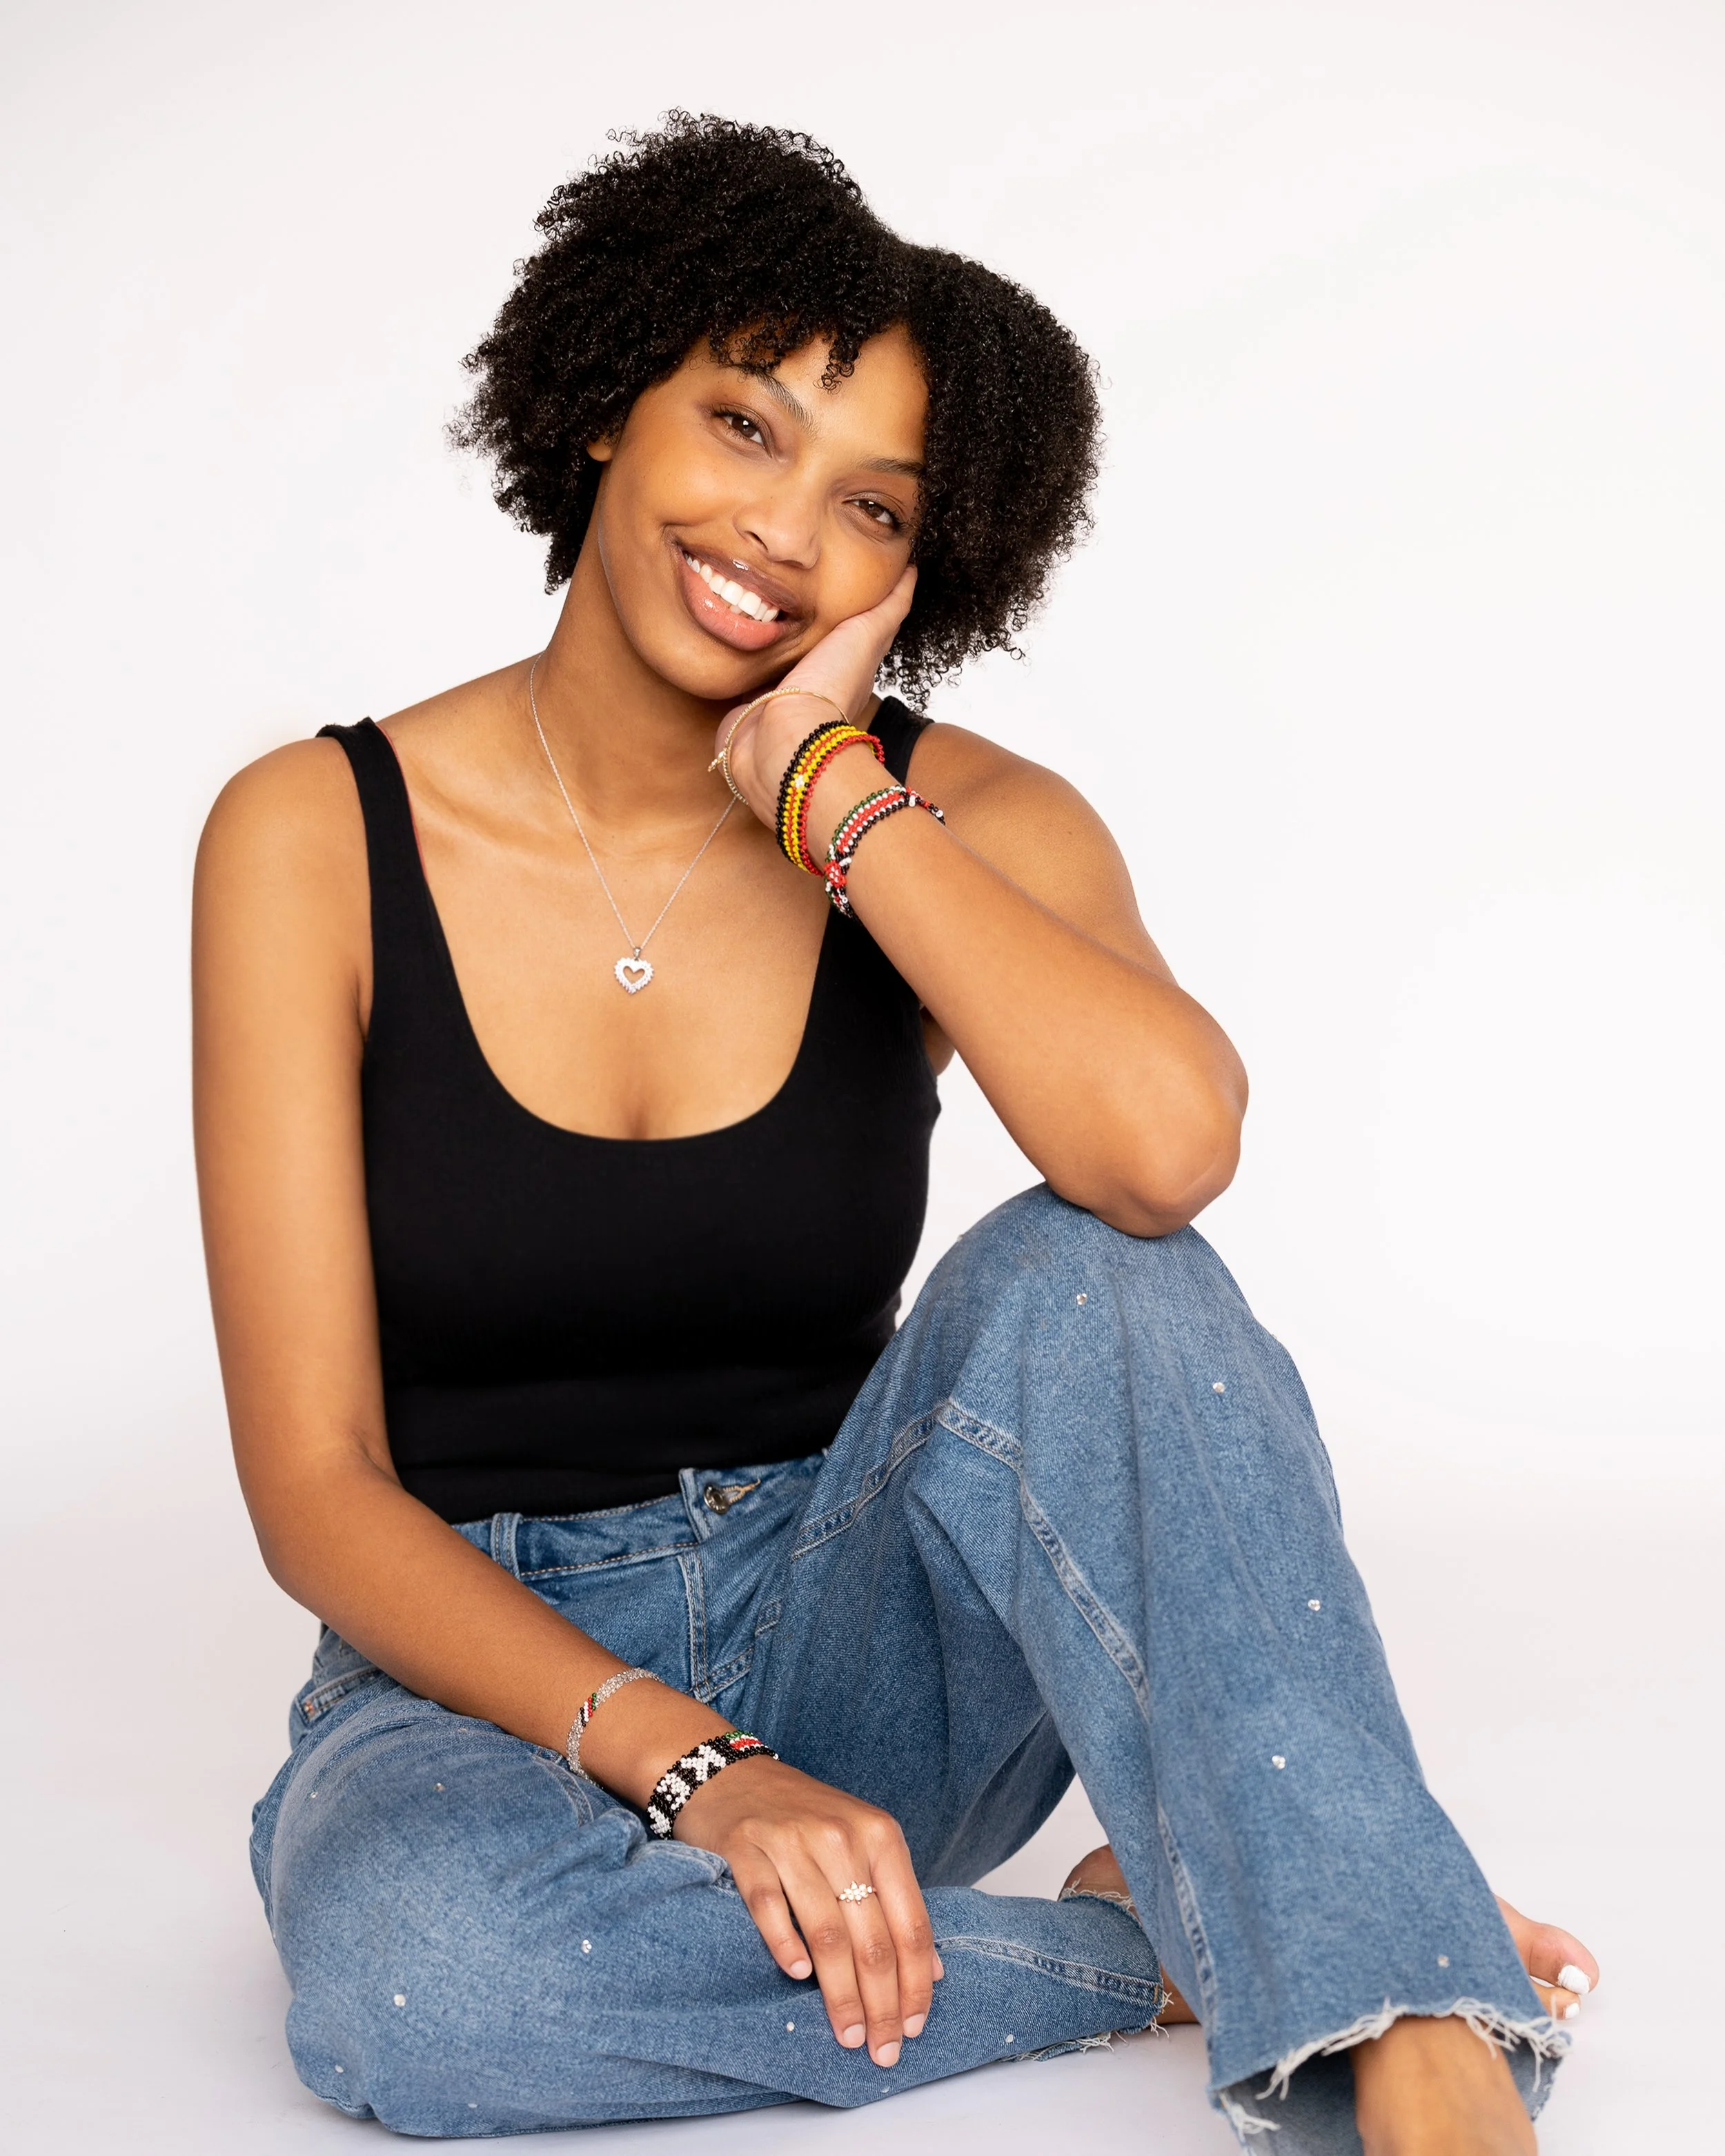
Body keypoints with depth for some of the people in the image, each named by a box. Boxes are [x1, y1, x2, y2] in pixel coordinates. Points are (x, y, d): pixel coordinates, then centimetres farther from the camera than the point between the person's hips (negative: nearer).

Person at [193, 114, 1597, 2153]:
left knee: (1090, 1277, -28)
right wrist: (683, 1762, -24)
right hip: (483, 1670, 0)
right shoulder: (316, 839, -7)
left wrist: (830, 790, -19)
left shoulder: (960, 822, -4)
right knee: (405, 1972, -35)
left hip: (850, 1641, 1)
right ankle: (1172, 1949, -17)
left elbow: (1168, 1141, -30)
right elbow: (317, 1487, -11)